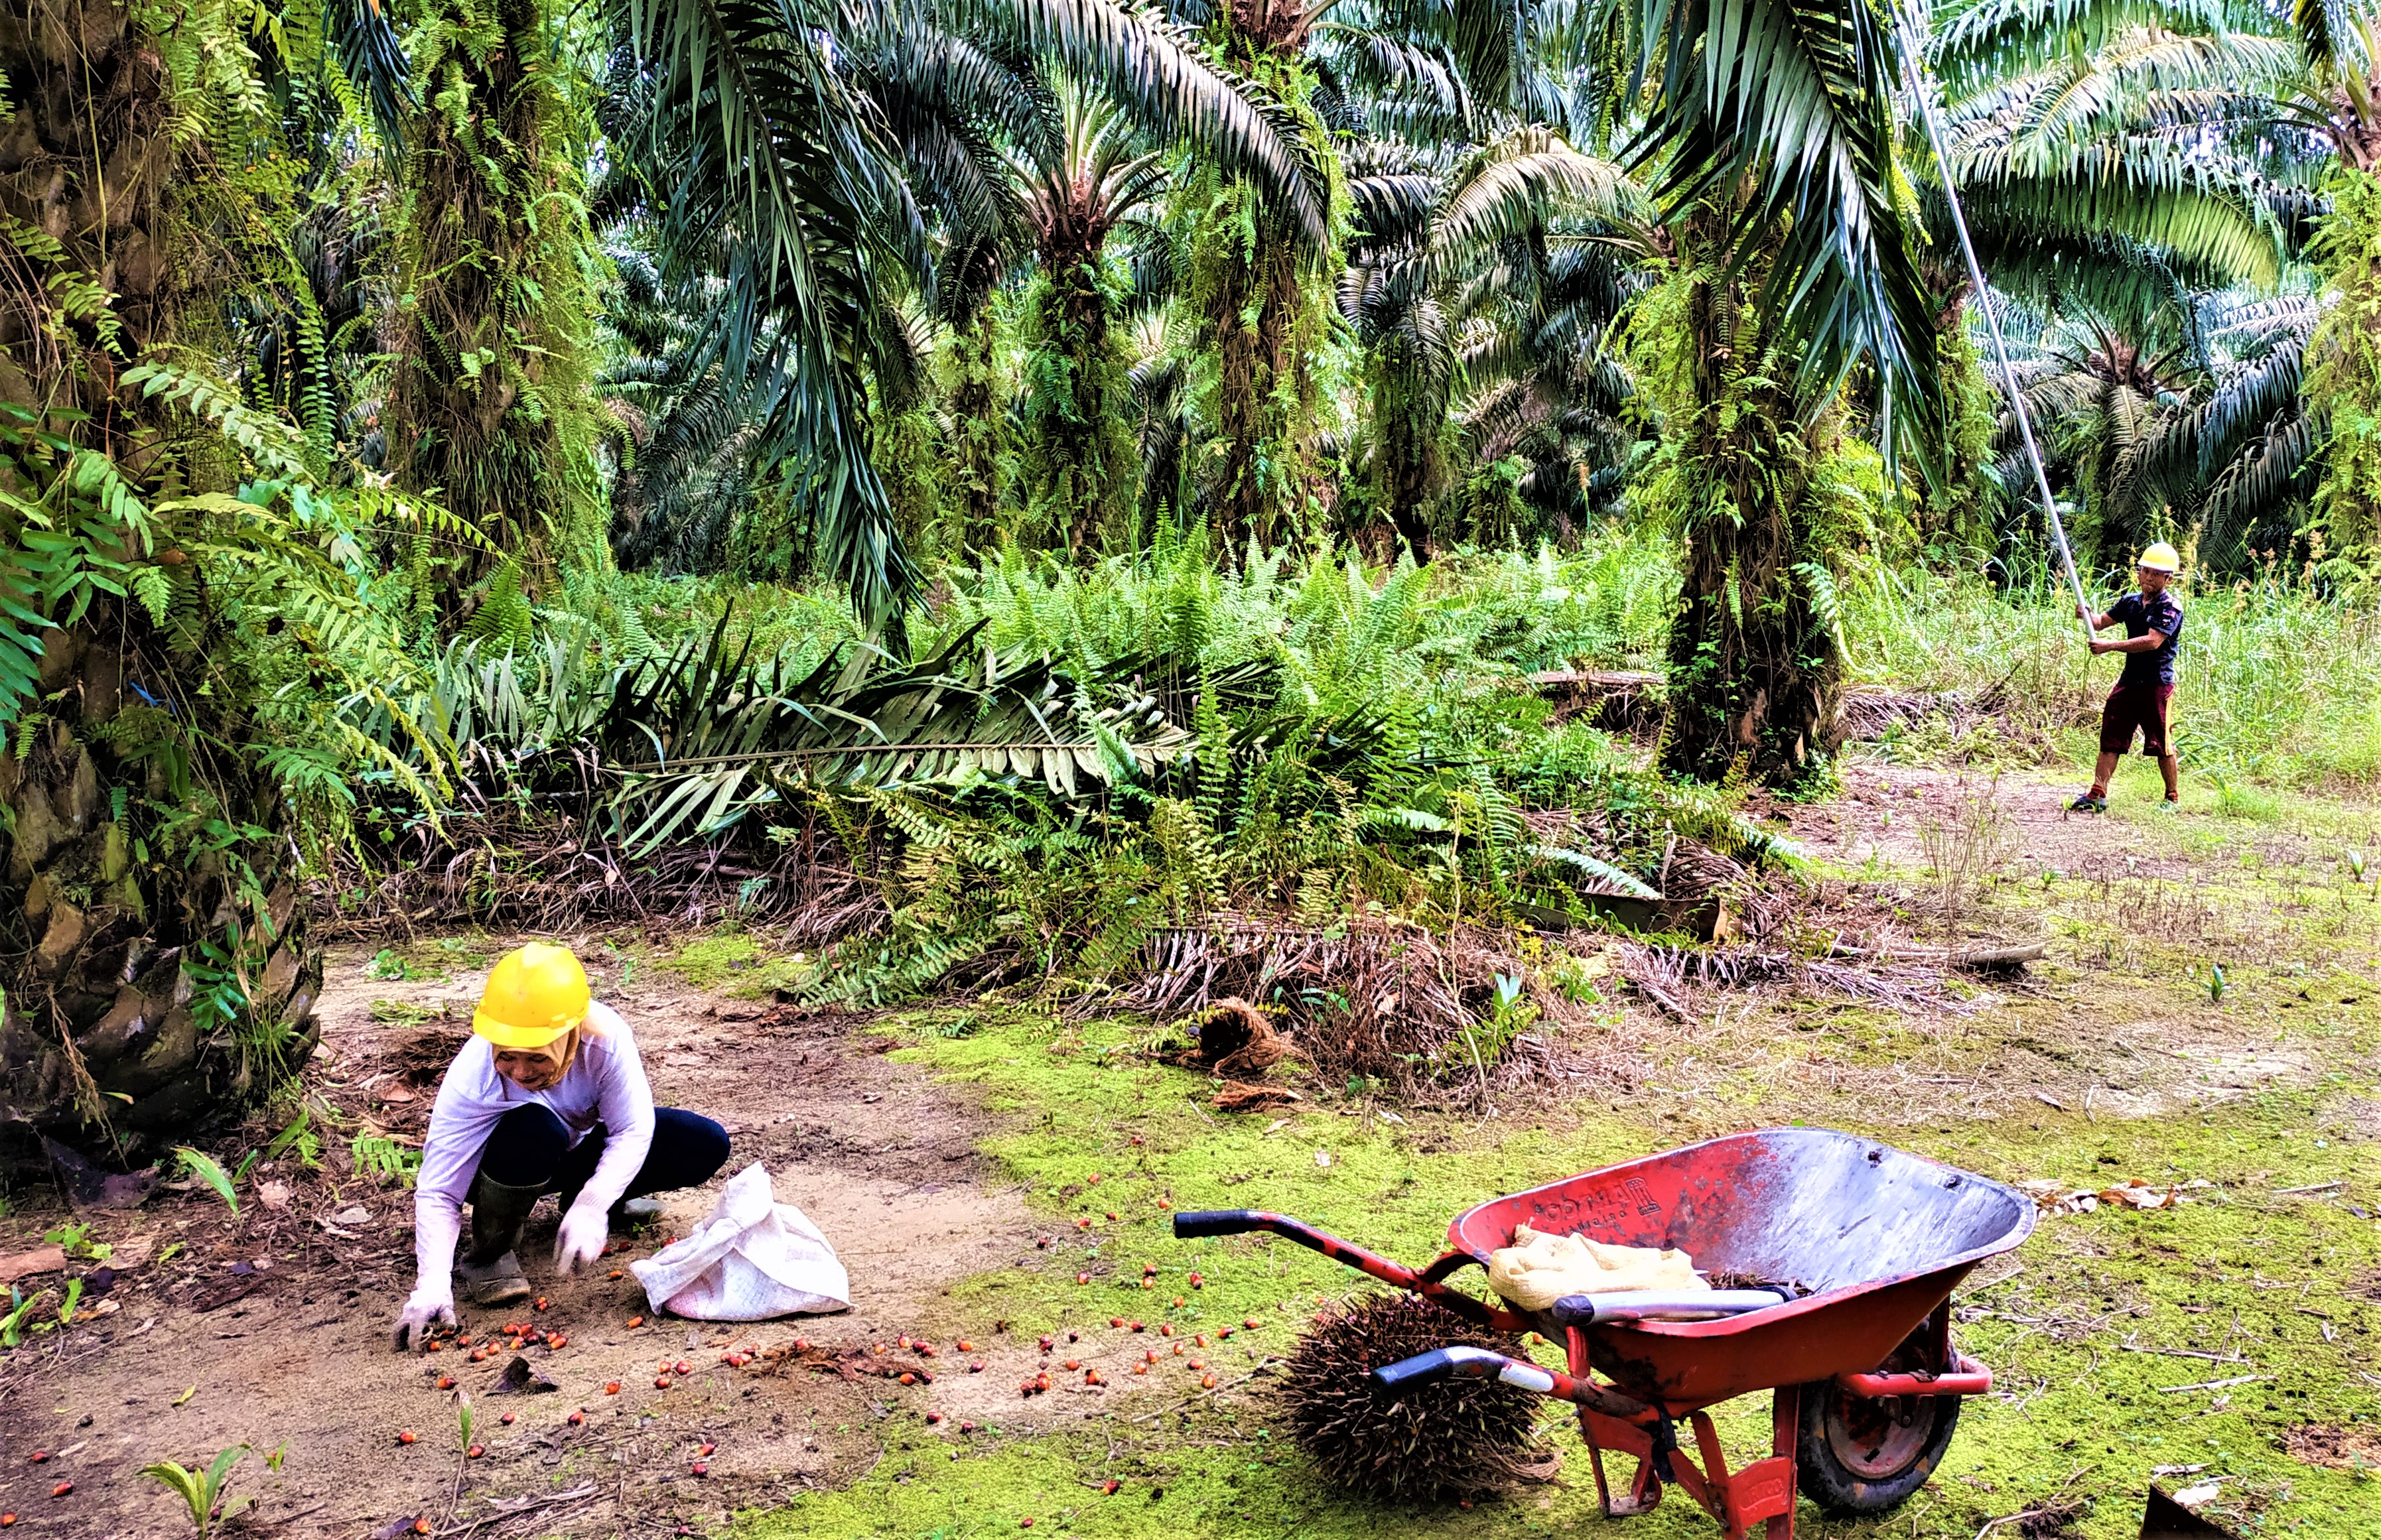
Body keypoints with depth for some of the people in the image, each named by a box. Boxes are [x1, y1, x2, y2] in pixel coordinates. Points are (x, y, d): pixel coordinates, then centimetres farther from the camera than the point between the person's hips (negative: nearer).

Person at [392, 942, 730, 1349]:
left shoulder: (605, 1037, -34)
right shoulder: (471, 1079, -35)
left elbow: (634, 1131, -29)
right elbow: (437, 1193, -32)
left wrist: (592, 1205, -45)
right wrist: (433, 1282, -46)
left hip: (582, 1145, 3)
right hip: (508, 1170, -3)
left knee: (707, 1146, -15)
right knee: (533, 1129, -40)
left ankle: (583, 1200, 7)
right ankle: (488, 1254, -12)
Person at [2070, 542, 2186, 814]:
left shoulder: (2171, 608, -10)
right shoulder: (2130, 602, 11)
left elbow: (2152, 641, -22)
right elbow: (2100, 622, 11)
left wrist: (2109, 647, -24)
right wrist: (2087, 614, -13)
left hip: (2158, 684, -6)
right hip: (2129, 681, 6)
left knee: (2162, 743, 0)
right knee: (2110, 737, 3)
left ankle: (2173, 798, 14)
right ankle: (2098, 794, 4)